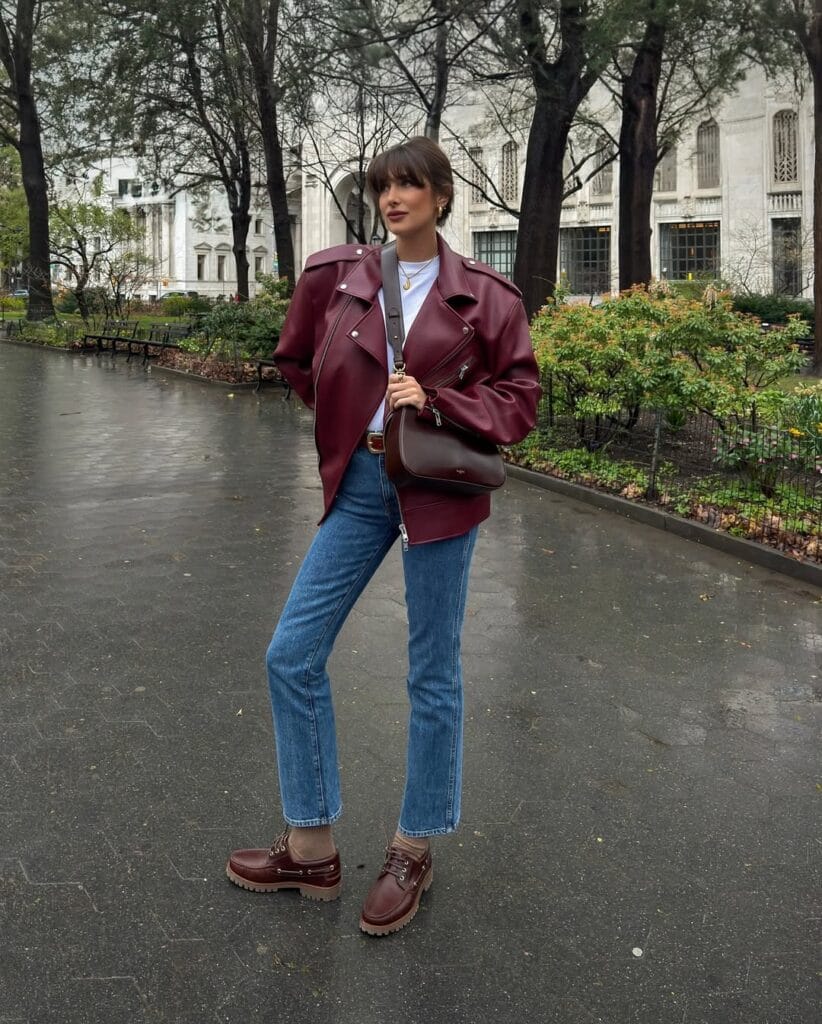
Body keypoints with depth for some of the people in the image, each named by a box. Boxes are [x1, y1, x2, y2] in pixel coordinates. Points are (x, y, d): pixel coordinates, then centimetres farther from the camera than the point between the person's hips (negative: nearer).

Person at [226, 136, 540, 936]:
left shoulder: (485, 295, -2)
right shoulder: (335, 275, 4)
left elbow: (519, 396, -1)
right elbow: (296, 360, 19)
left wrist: (434, 403, -15)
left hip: (437, 487, -3)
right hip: (358, 482, 4)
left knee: (432, 676, 5)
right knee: (292, 656, 2)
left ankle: (413, 852, 25)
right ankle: (311, 848, 19)